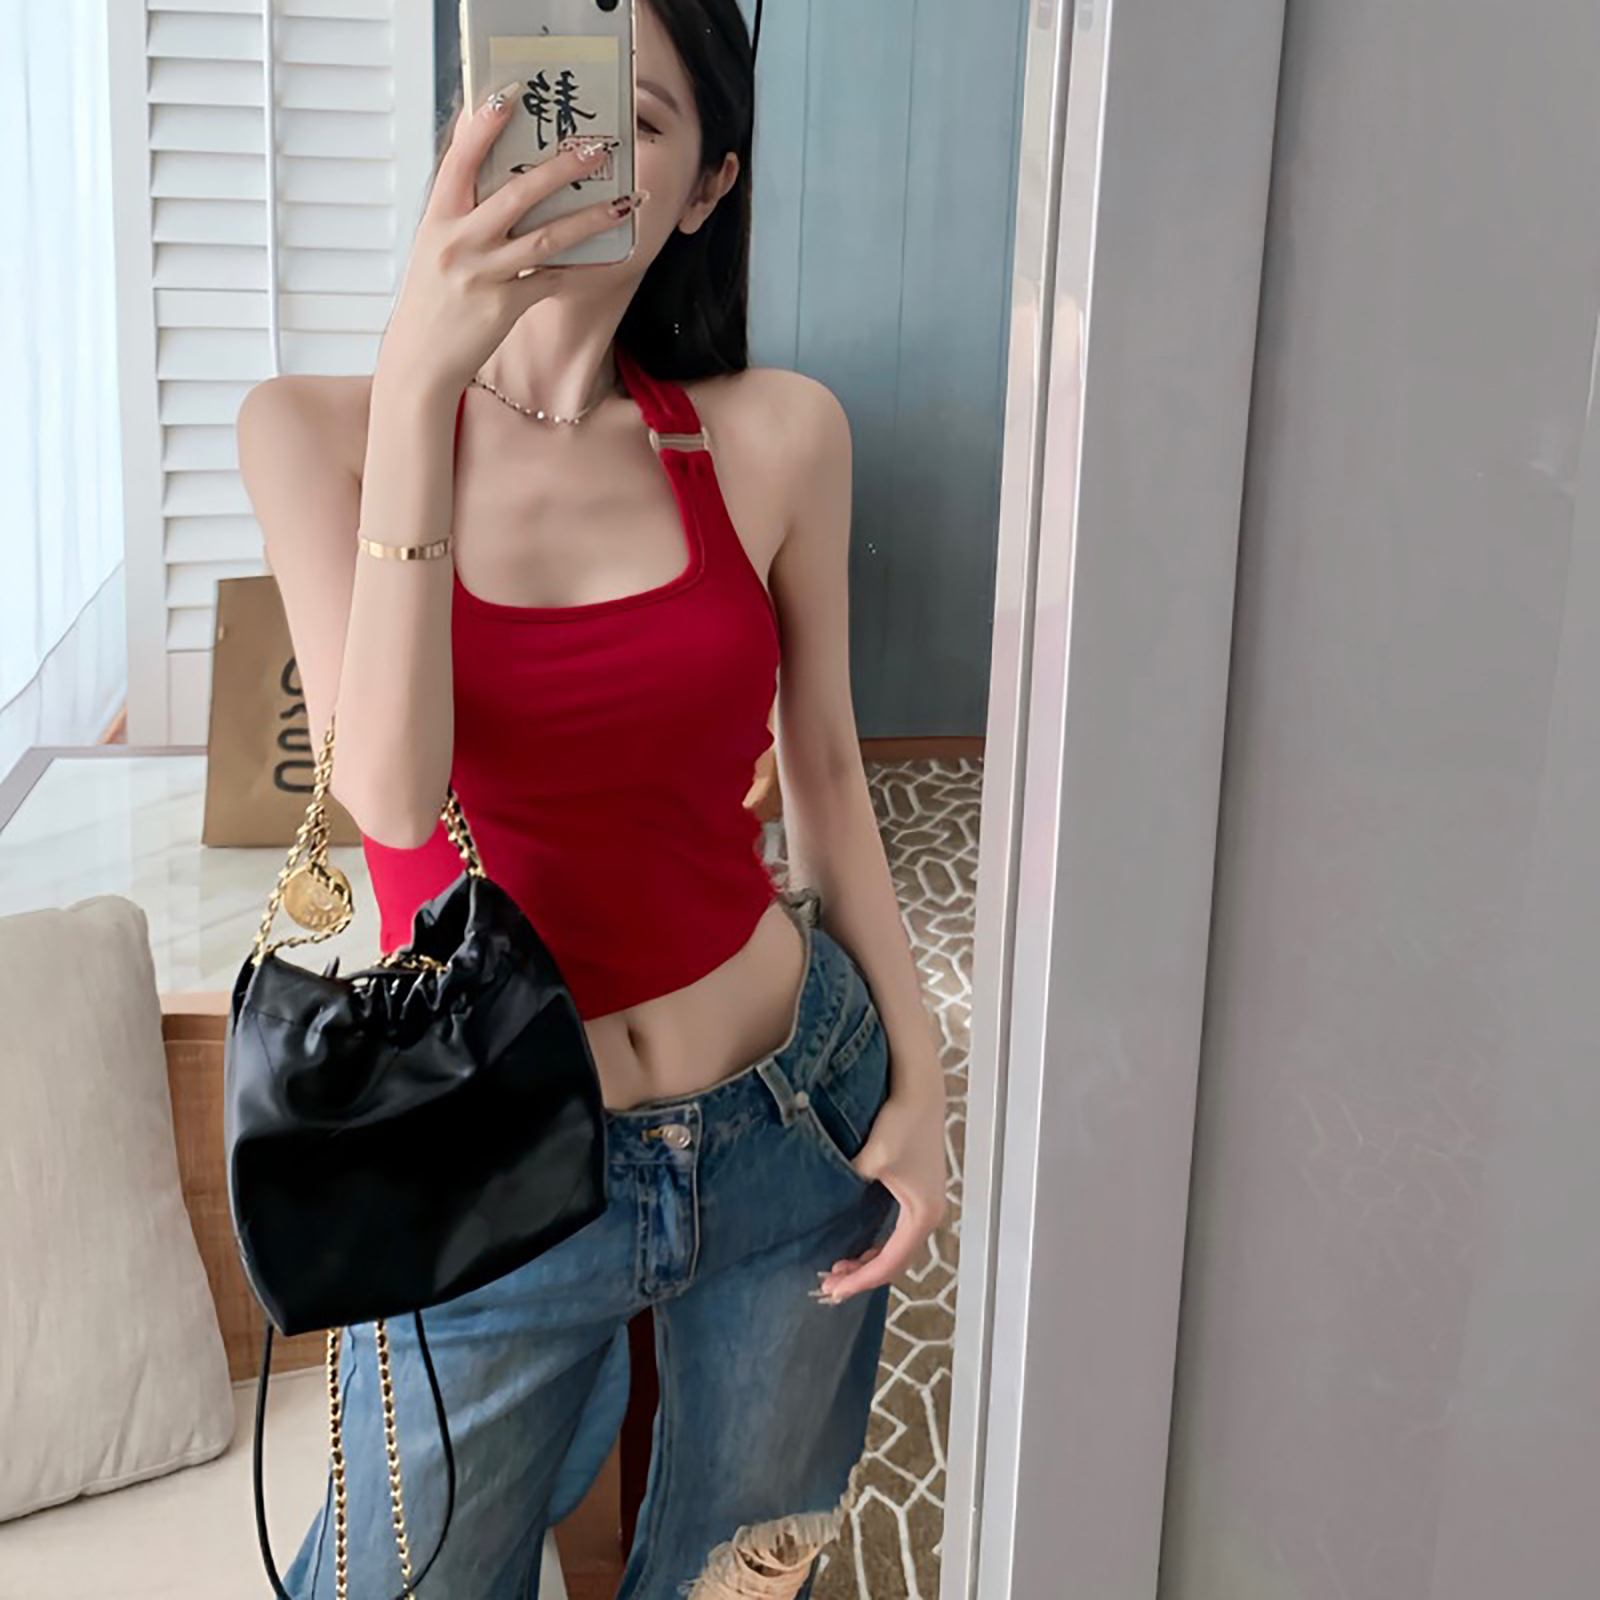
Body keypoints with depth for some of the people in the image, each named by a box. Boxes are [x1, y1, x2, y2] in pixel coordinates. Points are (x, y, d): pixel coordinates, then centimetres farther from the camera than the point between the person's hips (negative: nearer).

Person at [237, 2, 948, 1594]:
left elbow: (823, 768, 6)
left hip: (791, 1125, 2)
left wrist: (916, 1075, 1)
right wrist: (422, 382, -29)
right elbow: (392, 792, -23)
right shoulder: (320, 428, -9)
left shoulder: (774, 436, -5)